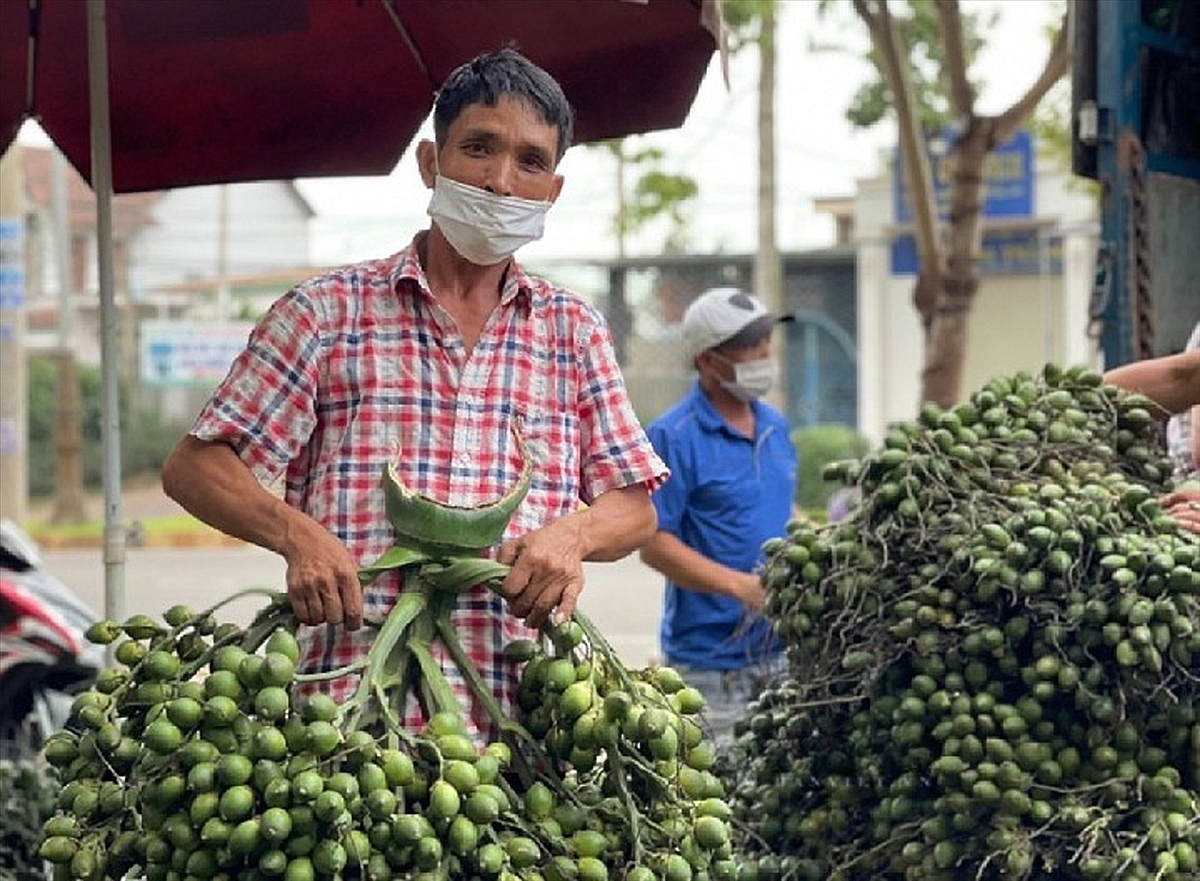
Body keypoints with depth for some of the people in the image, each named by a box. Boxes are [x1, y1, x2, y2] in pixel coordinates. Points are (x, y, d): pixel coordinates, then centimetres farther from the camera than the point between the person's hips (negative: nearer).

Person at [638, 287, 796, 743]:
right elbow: (654, 544, -14)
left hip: (782, 649, 7)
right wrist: (741, 586, -21)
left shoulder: (775, 426, 13)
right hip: (711, 659, -7)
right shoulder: (674, 436, -10)